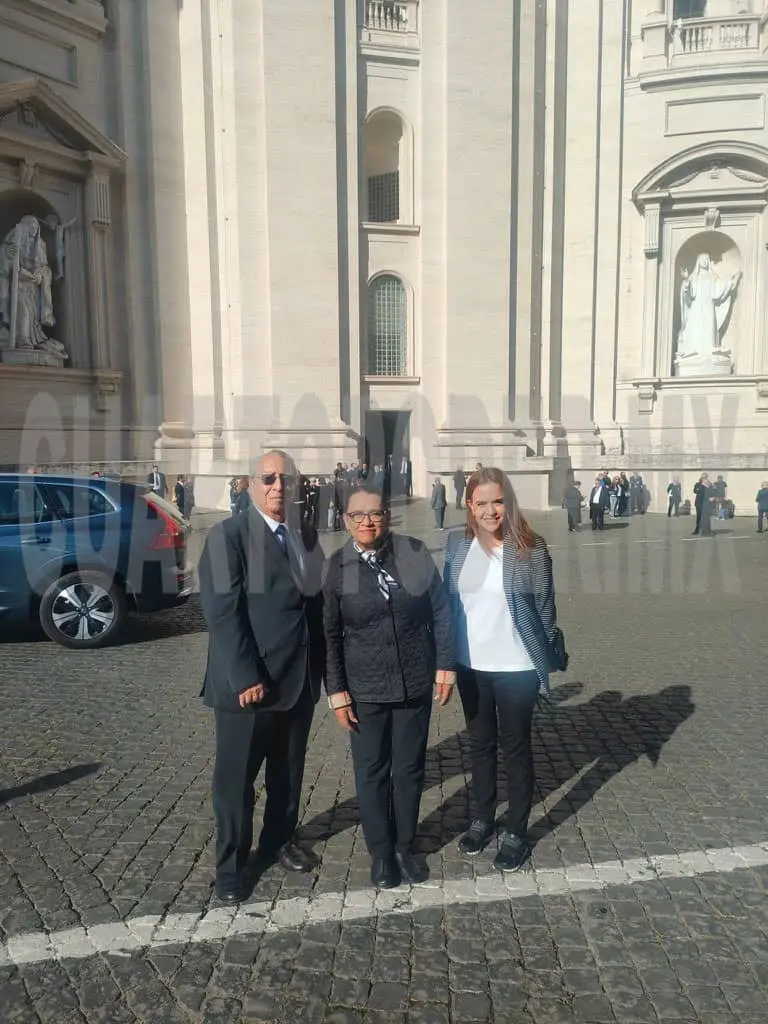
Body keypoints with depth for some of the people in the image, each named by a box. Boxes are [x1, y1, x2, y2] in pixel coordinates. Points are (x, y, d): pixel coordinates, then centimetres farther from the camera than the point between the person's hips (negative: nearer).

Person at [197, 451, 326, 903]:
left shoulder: (307, 536, 10)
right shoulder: (229, 535, -9)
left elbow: (317, 602, 11)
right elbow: (223, 611, -17)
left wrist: (319, 668, 6)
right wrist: (246, 678, -20)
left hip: (300, 680, 6)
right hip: (249, 683, -5)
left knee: (289, 771, 20)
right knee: (236, 777, 9)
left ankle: (280, 839, 41)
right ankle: (231, 865, 27)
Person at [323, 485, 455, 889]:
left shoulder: (415, 553, -5)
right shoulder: (336, 567, -7)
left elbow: (440, 611, 1)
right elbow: (330, 635, -4)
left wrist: (445, 665, -2)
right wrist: (336, 691, -5)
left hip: (415, 684, 1)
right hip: (364, 689, -1)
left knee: (409, 769, 15)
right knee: (371, 773, 11)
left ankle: (405, 847, 35)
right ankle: (381, 853, 31)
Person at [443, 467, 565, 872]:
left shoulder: (531, 547, -12)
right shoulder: (457, 545, -2)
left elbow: (545, 607, -7)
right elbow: (448, 602, 5)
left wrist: (548, 661, -5)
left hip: (516, 668, -4)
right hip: (471, 665, 4)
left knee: (515, 748, 12)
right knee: (480, 744, 19)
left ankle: (516, 832, 28)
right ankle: (482, 819, 38)